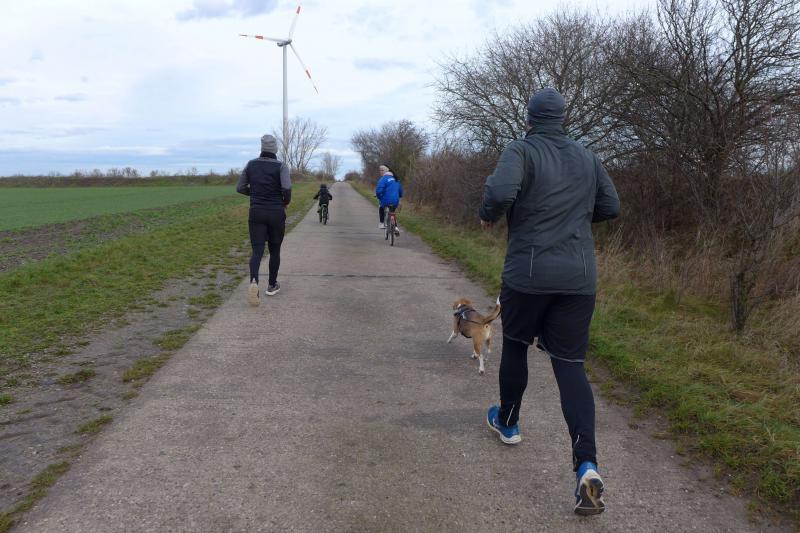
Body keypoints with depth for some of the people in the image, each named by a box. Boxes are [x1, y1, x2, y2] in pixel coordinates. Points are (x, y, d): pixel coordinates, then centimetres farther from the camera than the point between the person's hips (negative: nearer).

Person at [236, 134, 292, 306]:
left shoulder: (251, 164, 4)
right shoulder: (281, 166, -7)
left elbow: (240, 188, 9)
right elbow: (287, 188, -21)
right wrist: (286, 201, 0)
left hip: (256, 213, 2)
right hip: (276, 214, -1)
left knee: (257, 251, -2)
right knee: (275, 250, 17)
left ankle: (254, 282, -29)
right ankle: (272, 285, 26)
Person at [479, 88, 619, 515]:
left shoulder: (521, 151, -5)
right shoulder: (587, 158, 11)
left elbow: (500, 192, -23)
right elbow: (610, 207, 17)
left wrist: (487, 216, -3)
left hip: (527, 274, -3)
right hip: (579, 278, 4)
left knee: (515, 346, 20)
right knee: (570, 364, 4)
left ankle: (507, 423, 39)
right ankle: (586, 465, -11)